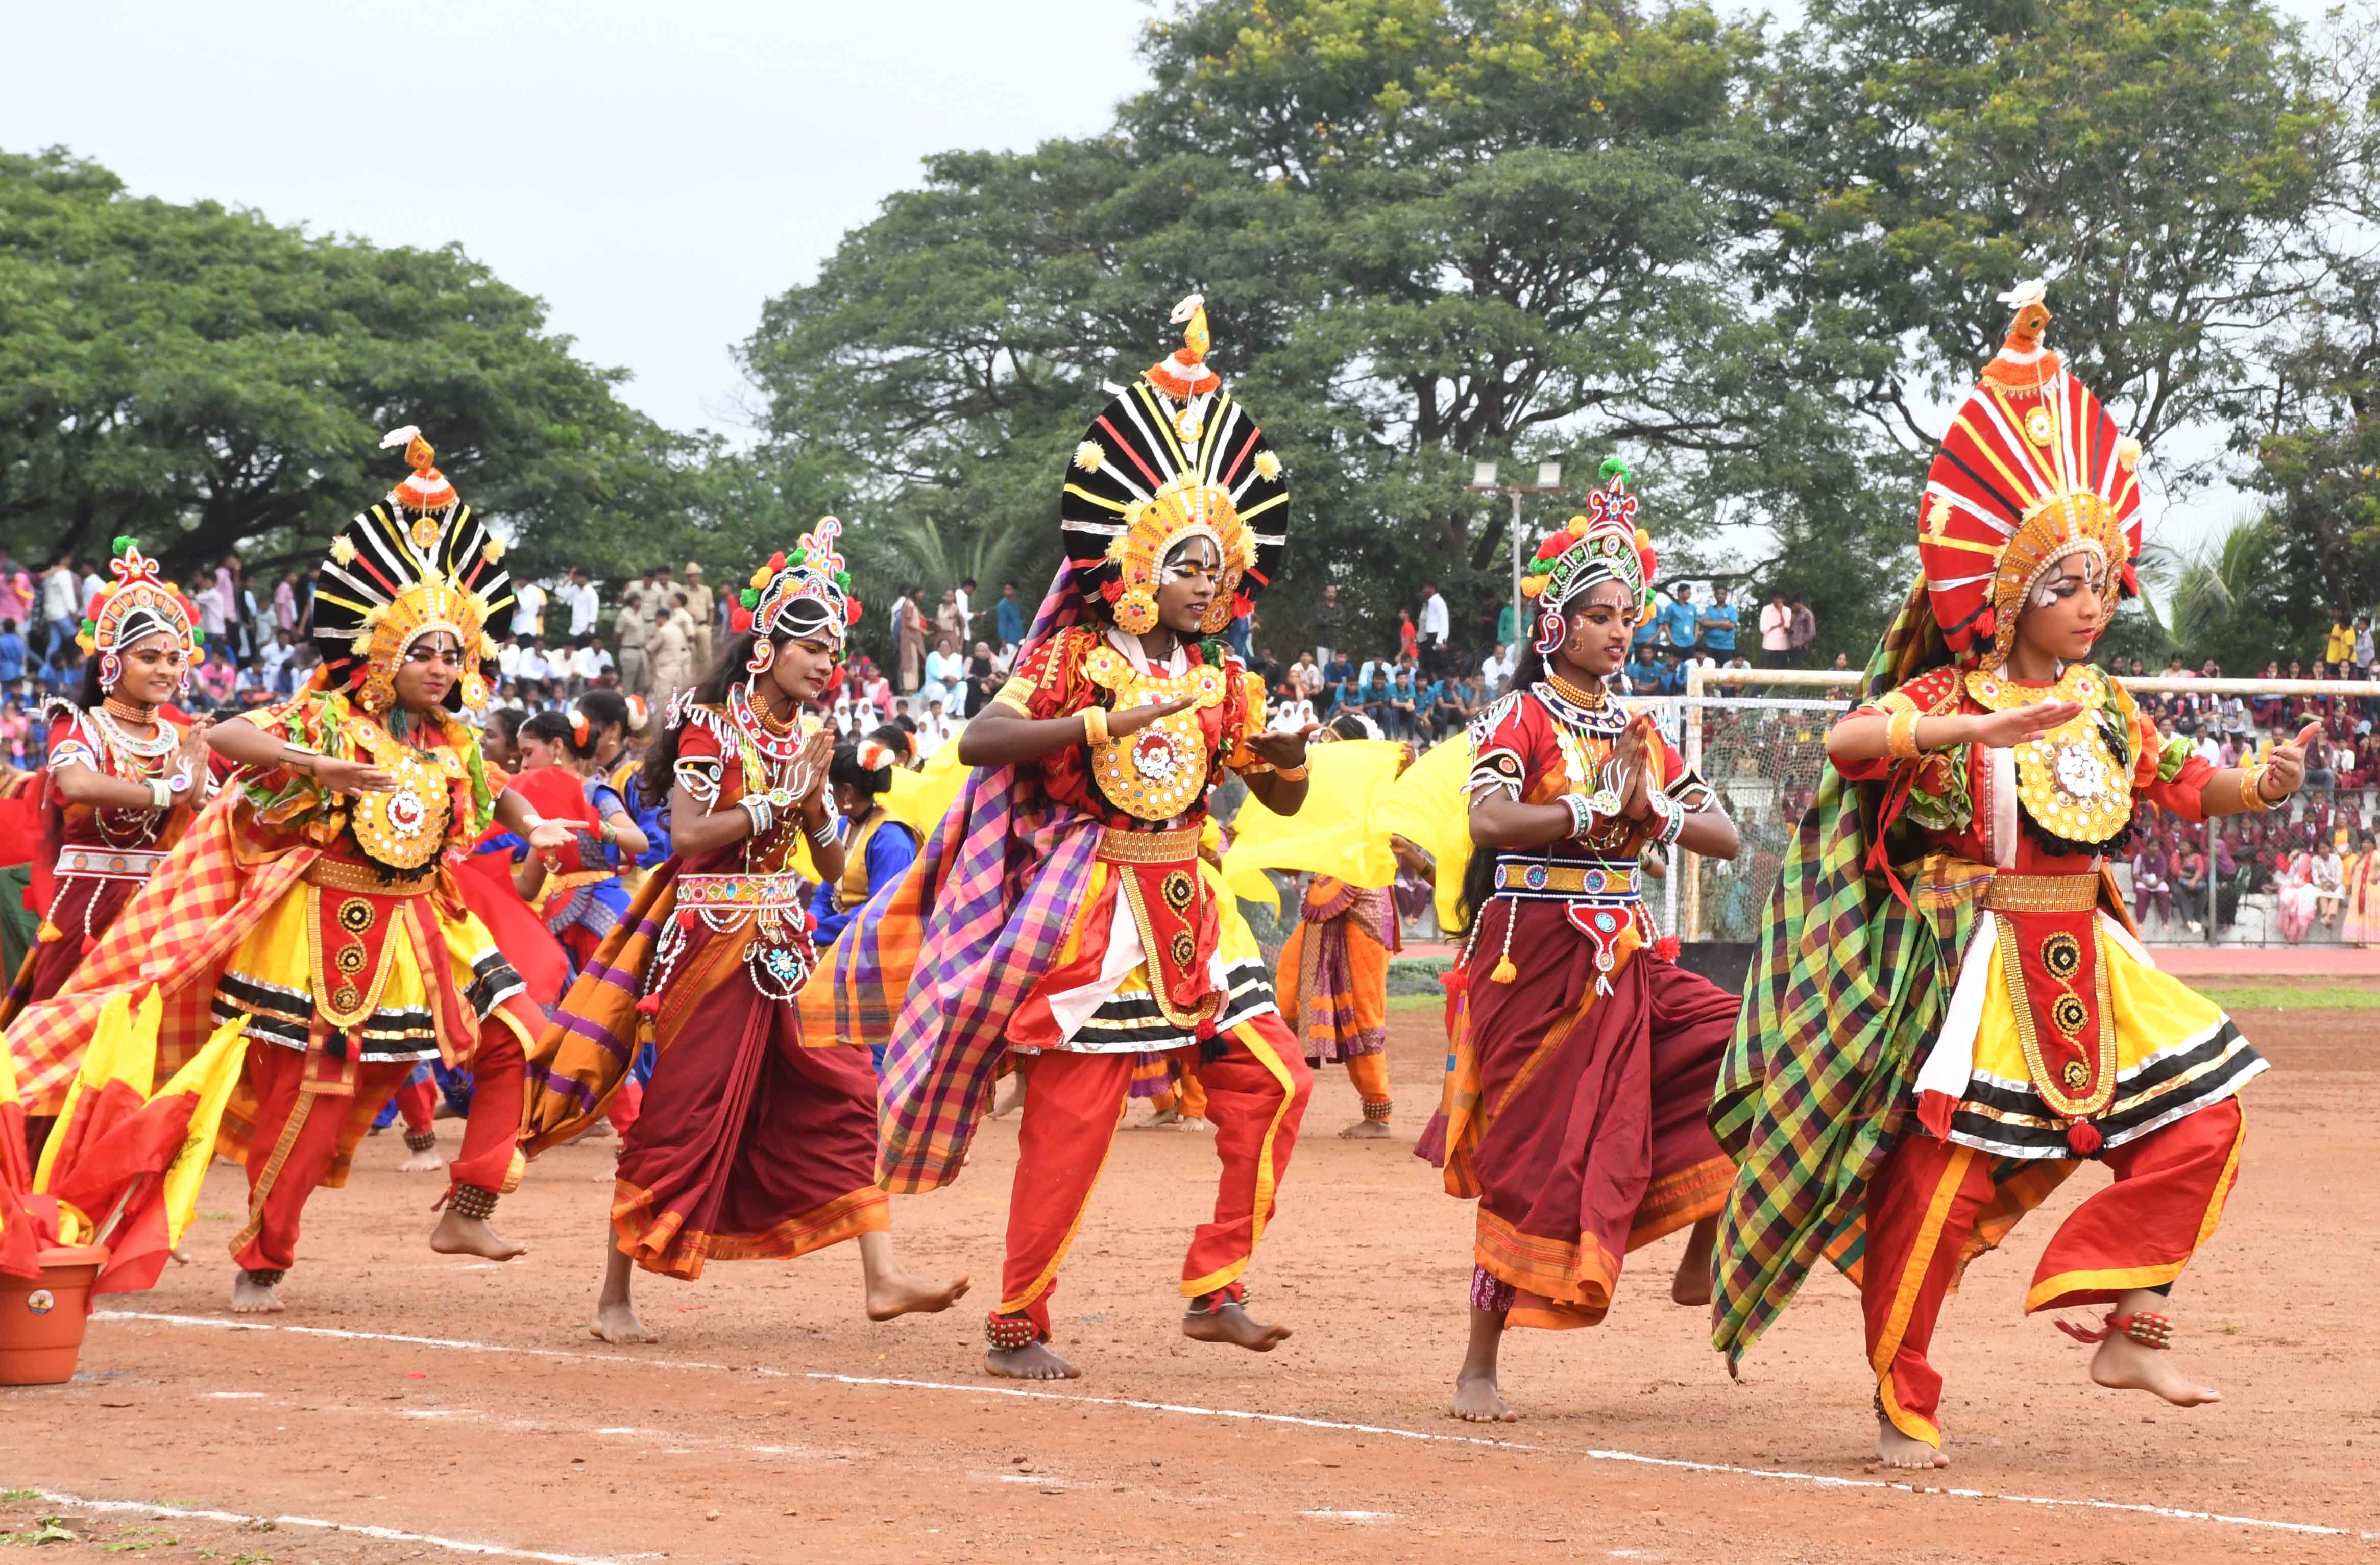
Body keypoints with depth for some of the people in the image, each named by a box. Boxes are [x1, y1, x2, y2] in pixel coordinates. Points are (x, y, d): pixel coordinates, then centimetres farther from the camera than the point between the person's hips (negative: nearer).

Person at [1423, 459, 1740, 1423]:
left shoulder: (1638, 733, 15)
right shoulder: (1521, 719, -3)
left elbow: (1725, 838, 10)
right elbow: (1489, 819, -22)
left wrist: (1654, 810, -8)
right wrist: (1600, 809, -15)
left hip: (1624, 957, 6)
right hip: (1535, 955, -6)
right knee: (1534, 1158, -7)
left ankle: (1702, 1260, -2)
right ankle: (1480, 1367, 2)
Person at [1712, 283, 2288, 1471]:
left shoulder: (2105, 708, 9)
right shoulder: (1949, 698, -10)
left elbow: (2181, 788, 20)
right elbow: (1852, 742, -28)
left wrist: (2260, 785, -2)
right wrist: (1990, 725, -41)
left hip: (2085, 963, 7)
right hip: (1974, 963, -7)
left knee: (2202, 1120, -1)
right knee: (1938, 1175, -7)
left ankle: (2125, 1323, 5)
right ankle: (1904, 1408, 5)